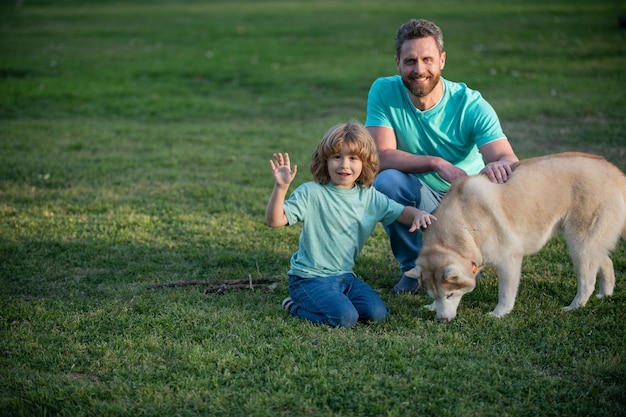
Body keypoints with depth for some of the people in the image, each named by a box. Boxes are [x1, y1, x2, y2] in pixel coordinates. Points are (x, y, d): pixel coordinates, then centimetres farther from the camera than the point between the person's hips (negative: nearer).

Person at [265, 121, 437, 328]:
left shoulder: (370, 196, 5)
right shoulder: (311, 193, -12)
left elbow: (402, 212, 15)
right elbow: (274, 220, -20)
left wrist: (419, 215, -9)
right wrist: (280, 187, -36)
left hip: (345, 275, 6)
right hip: (310, 277, -6)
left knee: (377, 313, -13)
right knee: (345, 318, -25)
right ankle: (296, 306, 2)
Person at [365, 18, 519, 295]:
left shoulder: (471, 105, -19)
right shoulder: (383, 92, -15)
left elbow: (508, 158, -29)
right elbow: (381, 156, -25)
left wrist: (500, 165, -55)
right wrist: (436, 163, -39)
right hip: (418, 199, 0)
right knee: (386, 181, -30)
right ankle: (413, 267, -4)